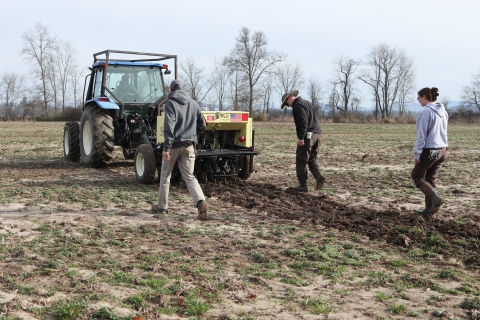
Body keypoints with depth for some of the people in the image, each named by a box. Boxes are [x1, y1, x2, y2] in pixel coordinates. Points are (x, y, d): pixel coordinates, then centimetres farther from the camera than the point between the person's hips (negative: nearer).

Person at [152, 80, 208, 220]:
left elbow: (169, 126, -20)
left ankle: (162, 206, 22)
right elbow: (202, 126, 13)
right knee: (189, 177, 4)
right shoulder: (193, 103, 9)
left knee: (165, 175, 13)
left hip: (174, 146, -4)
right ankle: (200, 201, -19)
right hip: (189, 146, 4)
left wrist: (166, 147, -24)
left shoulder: (170, 103, -7)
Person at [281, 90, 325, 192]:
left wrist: (301, 137, -21)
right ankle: (318, 176, -6)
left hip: (308, 135, -9)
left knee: (301, 160, 0)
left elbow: (303, 122, -20)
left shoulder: (298, 105, -8)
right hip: (317, 134, 9)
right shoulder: (307, 103, 22)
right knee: (312, 159, 16)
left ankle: (303, 185, 1)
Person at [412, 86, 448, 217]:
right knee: (431, 179, 15)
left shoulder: (426, 111, -15)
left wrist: (417, 153, -13)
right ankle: (429, 208, 14)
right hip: (443, 149, 8)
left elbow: (422, 134, -16)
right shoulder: (443, 111, 10)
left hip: (429, 150, -8)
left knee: (416, 176, 9)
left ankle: (435, 198, -8)